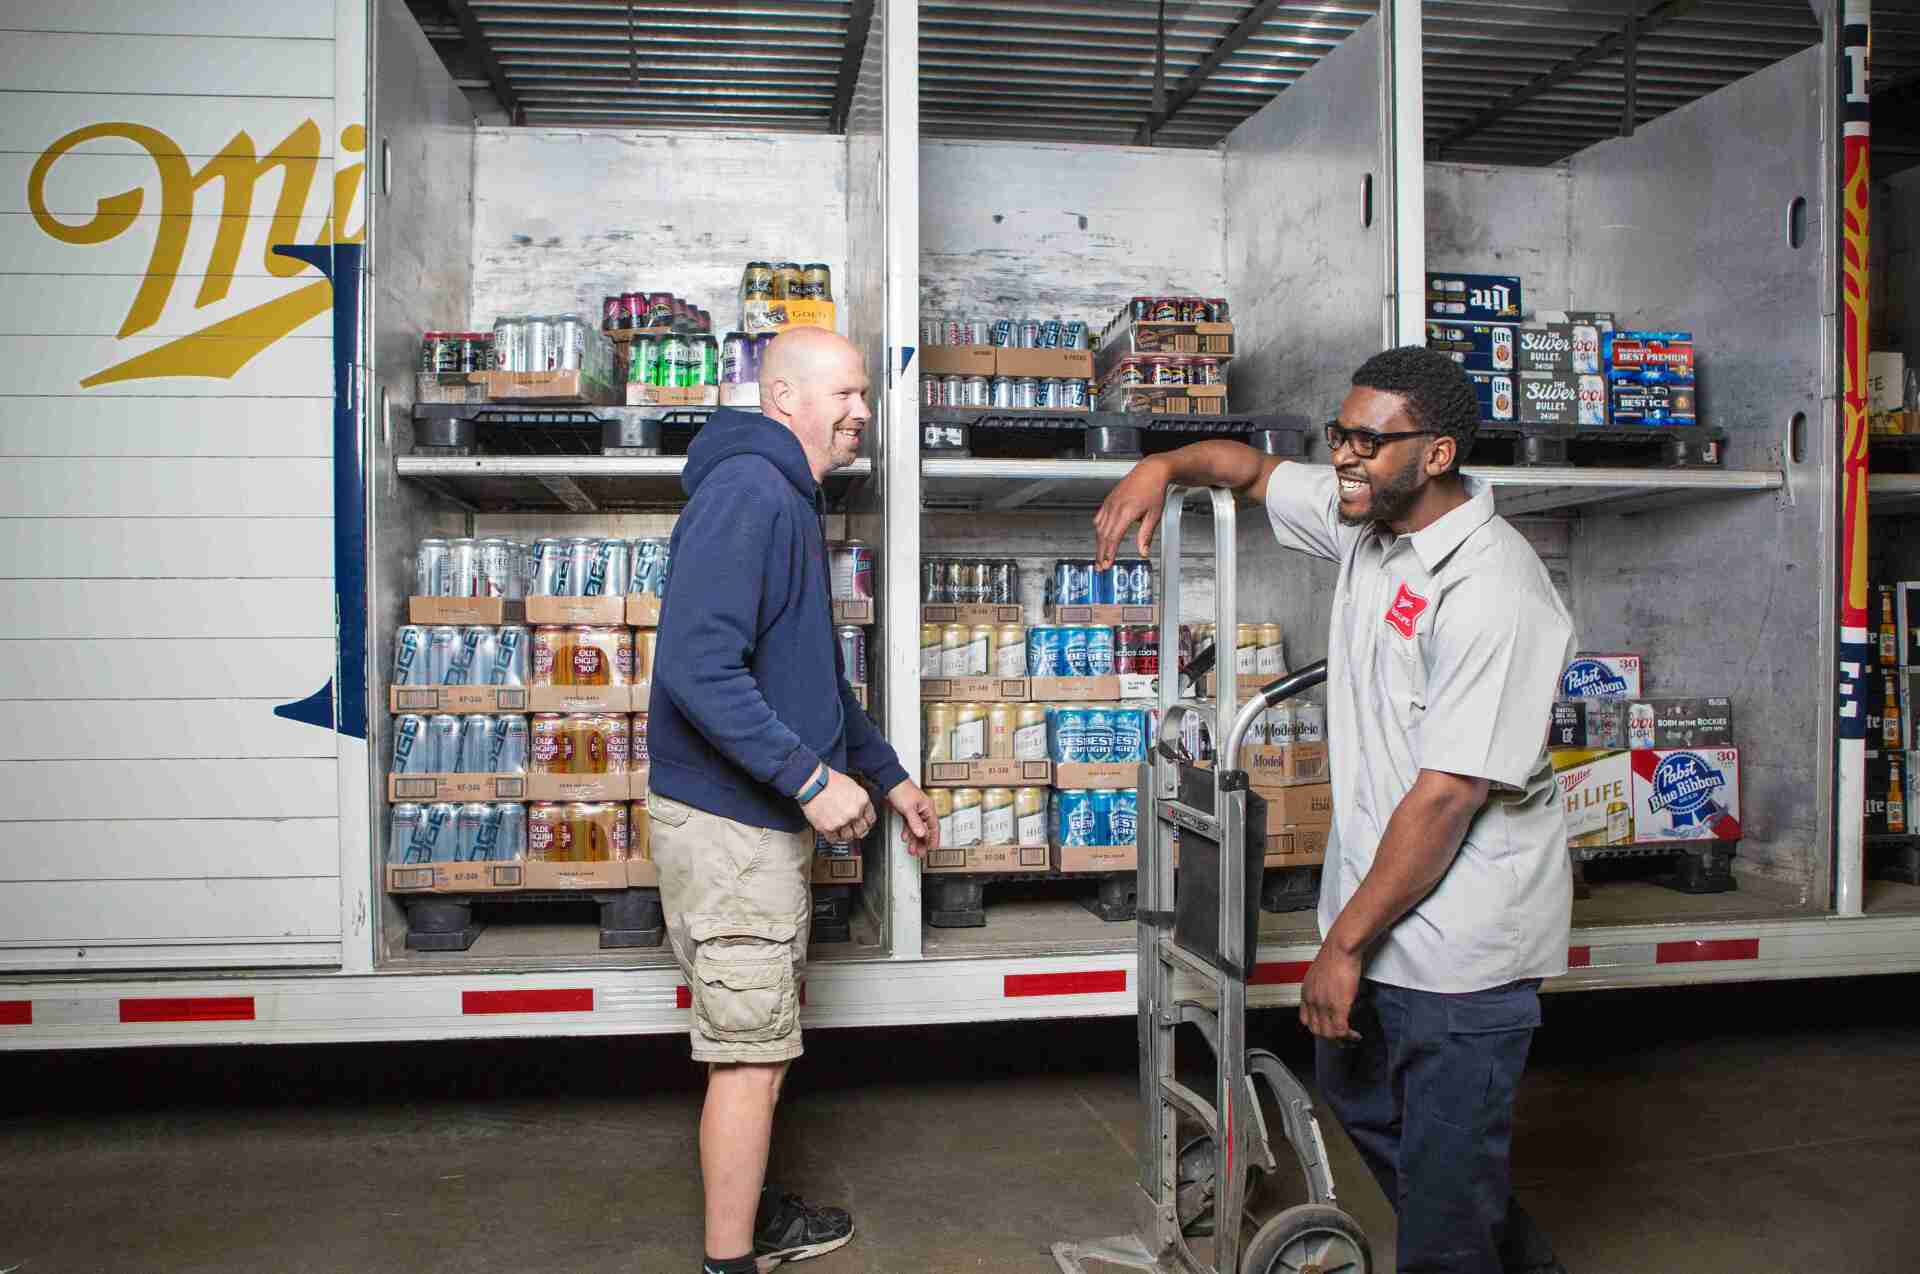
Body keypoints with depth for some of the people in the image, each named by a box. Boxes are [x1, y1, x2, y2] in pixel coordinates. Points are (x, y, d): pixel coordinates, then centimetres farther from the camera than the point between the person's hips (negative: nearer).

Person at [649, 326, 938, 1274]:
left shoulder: (791, 499, 15)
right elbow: (695, 665, -28)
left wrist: (887, 773, 24)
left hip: (767, 816, 10)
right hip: (727, 820, -10)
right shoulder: (746, 490, -18)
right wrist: (812, 777, -26)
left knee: (761, 1038, 21)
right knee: (751, 1052, 0)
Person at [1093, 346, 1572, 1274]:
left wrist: (1345, 943, -21)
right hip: (1380, 902, 10)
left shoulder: (1493, 597, -25)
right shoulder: (1366, 518, 1)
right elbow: (1251, 467, 18)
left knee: (1446, 1166, 4)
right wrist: (1164, 465, -4)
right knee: (1358, 1095, 26)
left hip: (1461, 937, -10)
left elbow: (1447, 795, -26)